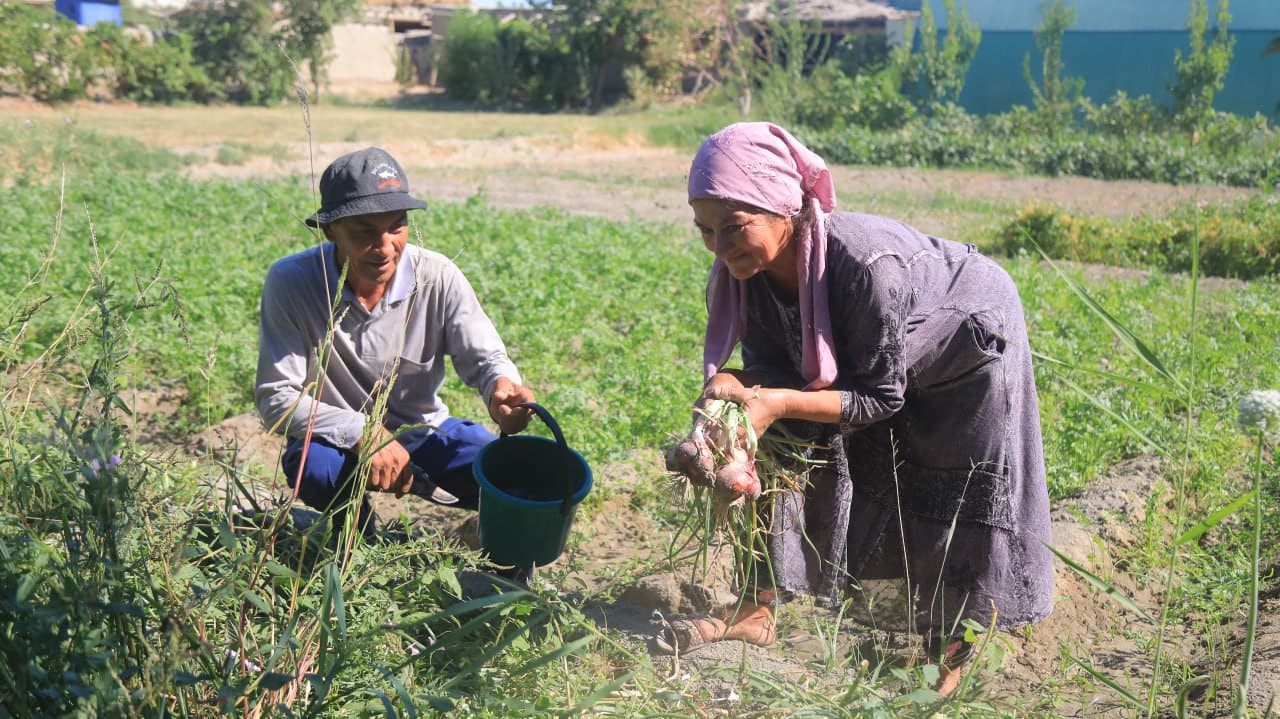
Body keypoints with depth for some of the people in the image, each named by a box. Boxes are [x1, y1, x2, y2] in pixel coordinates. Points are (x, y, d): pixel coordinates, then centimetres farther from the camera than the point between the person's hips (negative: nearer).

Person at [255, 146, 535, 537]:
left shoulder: (438, 277, -15)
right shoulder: (291, 282, -20)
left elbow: (484, 357, -12)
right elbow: (276, 398, -20)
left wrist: (503, 387, -39)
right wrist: (362, 435, -34)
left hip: (425, 431, 2)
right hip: (337, 439, -1)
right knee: (313, 463, -36)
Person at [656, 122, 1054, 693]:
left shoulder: (866, 263, -44)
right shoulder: (751, 265, -26)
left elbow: (880, 397, -34)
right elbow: (770, 366, -17)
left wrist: (777, 403, -45)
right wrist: (739, 390, -40)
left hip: (967, 335, -5)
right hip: (857, 351, 6)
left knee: (962, 501, -1)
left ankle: (947, 663, 16)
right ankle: (756, 611, 7)